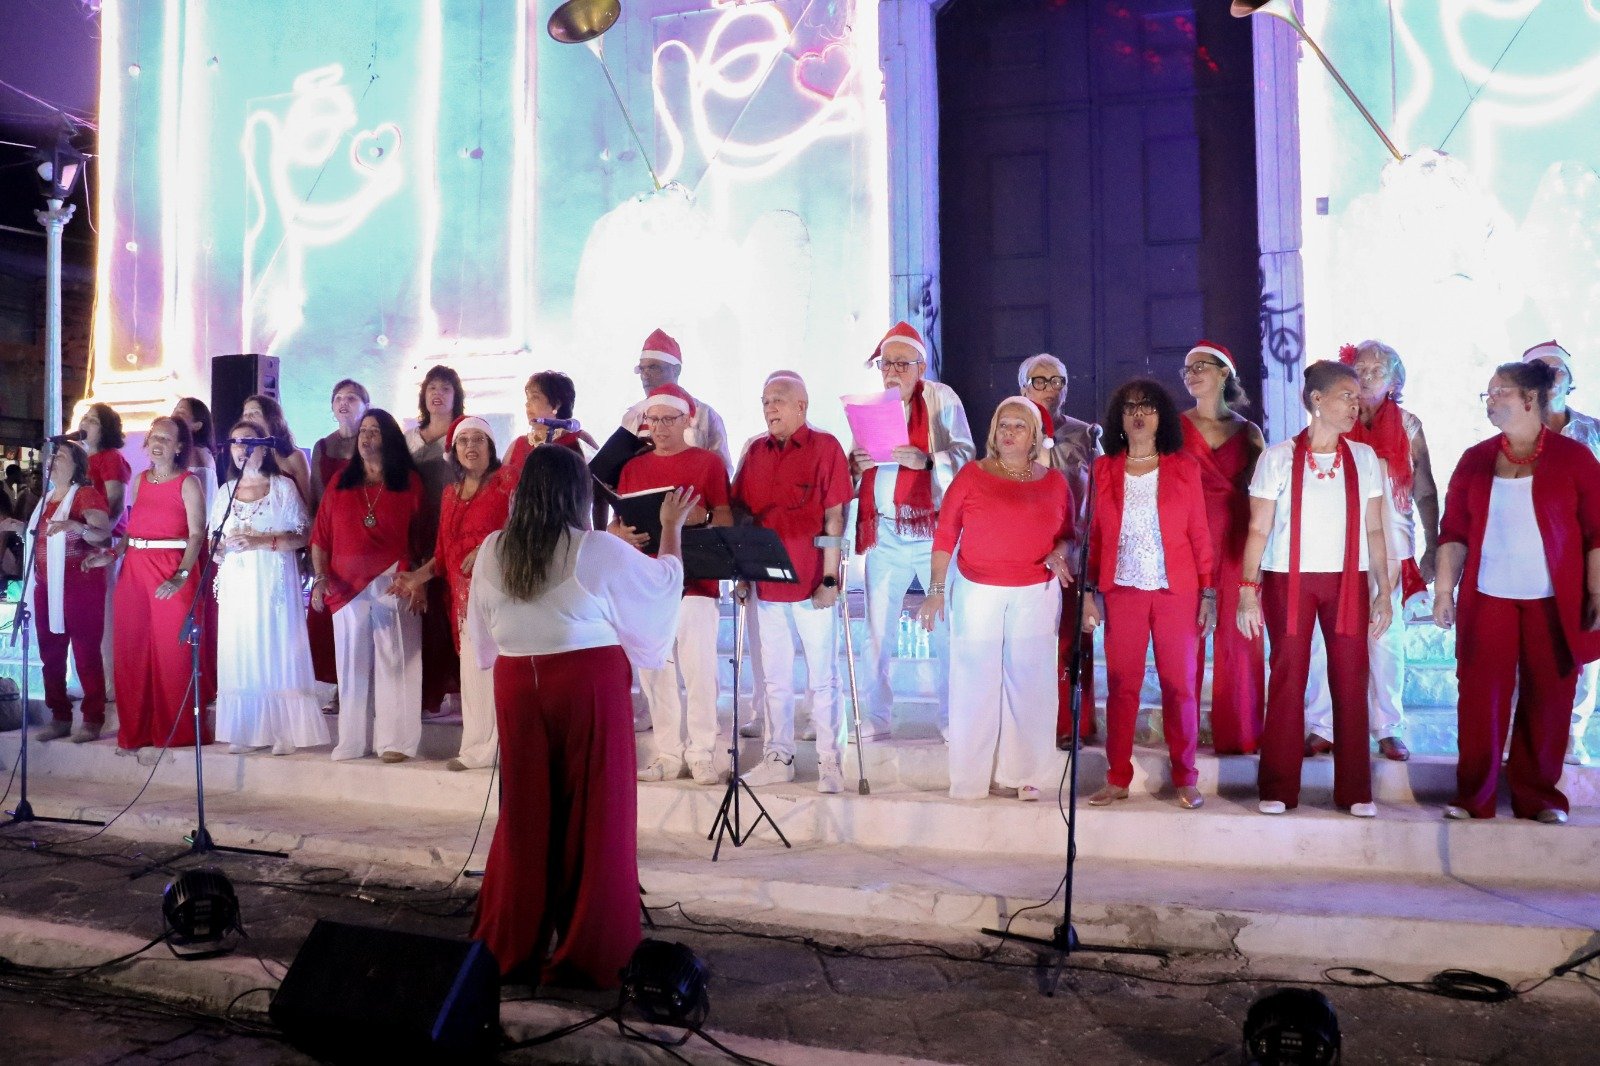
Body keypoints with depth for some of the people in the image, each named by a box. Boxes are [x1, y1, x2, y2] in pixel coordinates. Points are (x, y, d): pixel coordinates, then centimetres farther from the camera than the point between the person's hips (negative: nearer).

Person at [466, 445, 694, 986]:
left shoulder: (492, 550, 1)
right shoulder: (599, 550, -9)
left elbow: (482, 630, 13)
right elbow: (663, 582, 6)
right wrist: (672, 527, 18)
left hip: (517, 686, 4)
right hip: (589, 684, -4)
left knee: (524, 816, 14)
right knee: (594, 817, 5)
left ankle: (509, 945, 23)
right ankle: (590, 952, 12)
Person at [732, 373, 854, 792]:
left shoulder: (826, 446, -4)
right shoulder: (755, 452, 10)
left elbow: (834, 516, -8)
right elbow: (742, 515, 13)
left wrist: (830, 577, -12)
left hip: (812, 583, -5)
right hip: (765, 581, 5)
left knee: (822, 677, 2)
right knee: (774, 677, 11)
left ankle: (829, 762, 11)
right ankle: (778, 757, 22)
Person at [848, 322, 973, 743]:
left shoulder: (942, 399, 0)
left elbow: (964, 455, -7)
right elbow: (852, 469, 12)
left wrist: (925, 460, -24)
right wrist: (856, 463, -12)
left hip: (935, 528, -2)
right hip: (884, 532, 3)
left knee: (949, 628, 3)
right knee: (877, 629, 3)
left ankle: (953, 717, 16)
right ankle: (877, 717, 14)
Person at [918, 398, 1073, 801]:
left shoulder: (1054, 482, 8)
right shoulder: (972, 475, 1)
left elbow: (1067, 534, 14)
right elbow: (945, 534, -1)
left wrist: (1058, 555, -8)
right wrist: (936, 590, -7)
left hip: (1036, 595, 2)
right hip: (976, 593, -1)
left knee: (1028, 682, 4)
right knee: (975, 682, 1)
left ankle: (1019, 774, 15)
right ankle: (972, 776, 10)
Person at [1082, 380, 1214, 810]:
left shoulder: (1183, 467, 4)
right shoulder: (1105, 469, 7)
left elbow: (1199, 533, 4)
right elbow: (1097, 535, 7)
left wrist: (1208, 593, -1)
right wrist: (1089, 591, 1)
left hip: (1176, 591, -1)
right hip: (1121, 591, 1)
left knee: (1180, 685, 1)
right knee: (1121, 685, 2)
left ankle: (1185, 779, 12)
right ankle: (1117, 778, 11)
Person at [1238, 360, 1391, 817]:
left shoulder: (1364, 458, 8)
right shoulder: (1278, 457, 0)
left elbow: (1374, 530, 10)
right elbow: (1258, 529, -2)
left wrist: (1384, 590, 5)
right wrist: (1248, 590, -8)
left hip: (1348, 581, 2)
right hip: (1288, 579, -2)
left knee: (1351, 682, 0)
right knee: (1287, 680, 0)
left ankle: (1354, 790, 11)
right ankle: (1279, 788, 9)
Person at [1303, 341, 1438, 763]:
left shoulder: (1407, 426, 4)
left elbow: (1425, 493, 6)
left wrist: (1433, 549, 2)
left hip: (1389, 547, 0)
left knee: (1386, 638, 6)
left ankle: (1388, 728, 17)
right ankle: (1321, 727, 9)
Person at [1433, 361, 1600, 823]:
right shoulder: (1475, 459, 6)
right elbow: (1453, 532, 6)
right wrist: (1444, 590, 1)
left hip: (1554, 603, -1)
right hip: (1488, 599, 2)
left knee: (1547, 700, 6)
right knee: (1480, 698, 2)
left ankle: (1540, 797, 18)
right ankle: (1474, 798, 10)